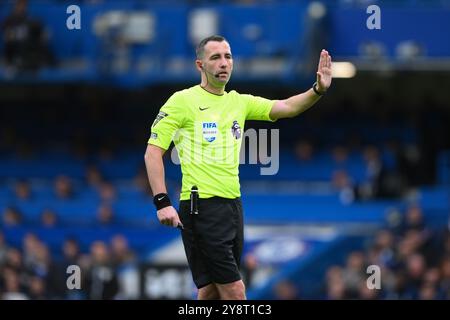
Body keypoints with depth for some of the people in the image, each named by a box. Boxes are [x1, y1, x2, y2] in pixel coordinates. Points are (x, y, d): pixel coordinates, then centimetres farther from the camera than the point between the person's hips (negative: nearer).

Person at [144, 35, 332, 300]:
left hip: (233, 205, 7)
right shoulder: (183, 101, -5)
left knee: (212, 291, 10)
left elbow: (286, 107, 4)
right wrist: (162, 202, -17)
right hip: (202, 206, -7)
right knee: (235, 292, -12)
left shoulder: (239, 102, 12)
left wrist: (318, 90, -15)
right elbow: (153, 152, -7)